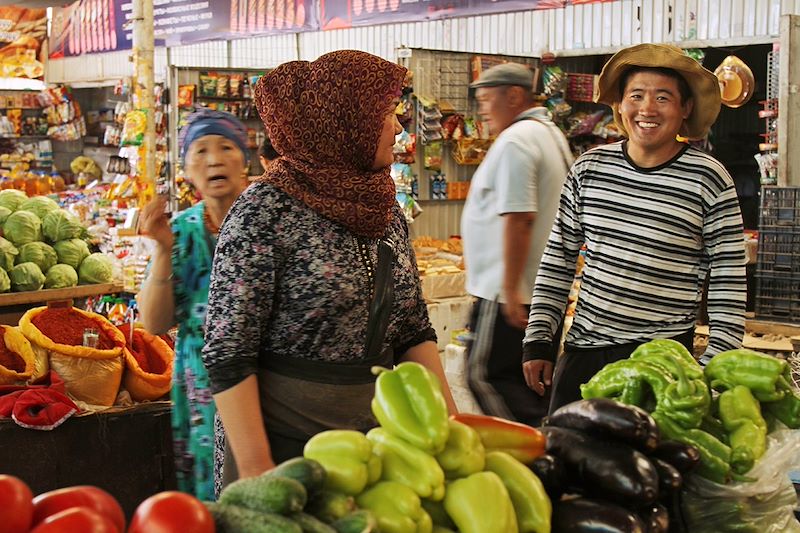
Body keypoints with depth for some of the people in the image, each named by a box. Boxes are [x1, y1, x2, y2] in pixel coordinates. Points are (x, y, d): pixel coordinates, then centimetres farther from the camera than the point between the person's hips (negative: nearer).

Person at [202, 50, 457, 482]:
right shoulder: (267, 210, -15)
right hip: (286, 443, -6)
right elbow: (228, 352, -16)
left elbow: (413, 329, 11)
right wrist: (255, 469, -18)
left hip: (379, 428, 7)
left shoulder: (384, 210, 6)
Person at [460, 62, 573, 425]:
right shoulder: (552, 135, 17)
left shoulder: (515, 141, -15)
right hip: (545, 287, 10)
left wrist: (510, 288, -23)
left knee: (484, 374, -4)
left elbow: (518, 218, -23)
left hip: (510, 291, -10)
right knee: (532, 378, 14)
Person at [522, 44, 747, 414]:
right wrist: (538, 341, 6)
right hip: (582, 351, 4)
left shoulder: (708, 180, -6)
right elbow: (557, 261, 10)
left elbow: (729, 286, -3)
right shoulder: (590, 167, 3)